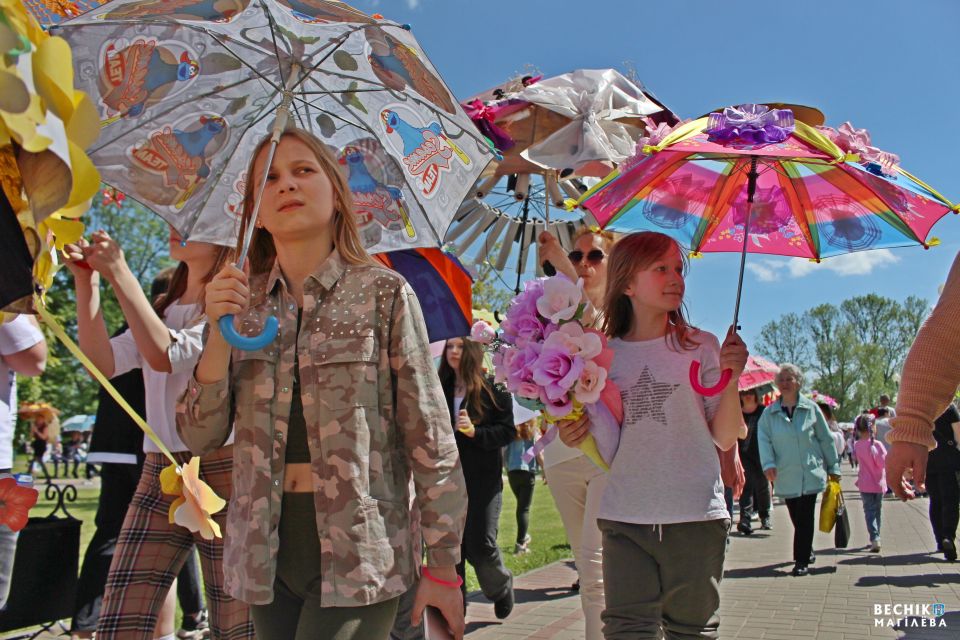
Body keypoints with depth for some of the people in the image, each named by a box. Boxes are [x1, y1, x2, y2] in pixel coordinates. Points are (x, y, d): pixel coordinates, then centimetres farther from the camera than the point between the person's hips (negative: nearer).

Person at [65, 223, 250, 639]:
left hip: (220, 469, -6)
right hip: (159, 471, 6)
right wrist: (87, 282, 3)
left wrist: (119, 275, -12)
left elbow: (166, 354, -16)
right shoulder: (163, 307, 19)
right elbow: (103, 363, 9)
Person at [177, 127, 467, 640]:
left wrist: (443, 566, -6)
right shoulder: (241, 302, 7)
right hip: (267, 554, 4)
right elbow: (200, 437, 2)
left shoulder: (384, 293, -4)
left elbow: (429, 437, -4)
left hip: (359, 554, -3)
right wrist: (220, 331, -11)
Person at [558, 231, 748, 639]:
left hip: (695, 517, -1)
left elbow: (724, 439, -2)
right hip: (624, 519, 1)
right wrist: (574, 437, -7)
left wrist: (731, 379, -15)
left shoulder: (700, 346, 2)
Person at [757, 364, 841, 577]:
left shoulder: (811, 408, 1)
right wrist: (768, 464, -18)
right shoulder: (769, 413, 3)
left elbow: (826, 439, 7)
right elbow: (764, 439, -2)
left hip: (810, 473, -2)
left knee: (804, 518, -5)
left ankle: (802, 561, 1)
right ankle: (807, 551, 33)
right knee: (796, 518, 11)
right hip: (785, 476, 2)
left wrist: (833, 468, 10)